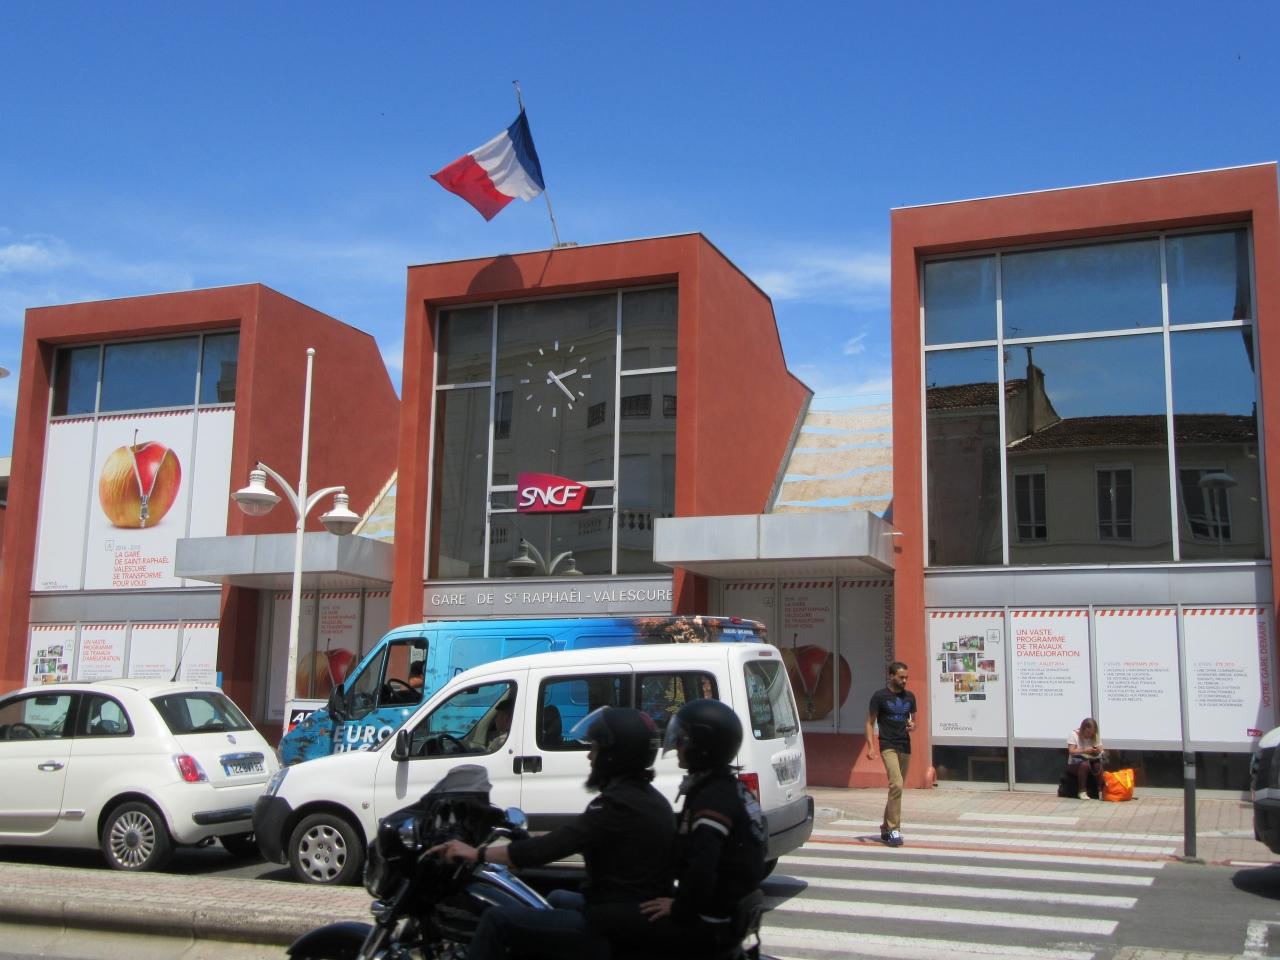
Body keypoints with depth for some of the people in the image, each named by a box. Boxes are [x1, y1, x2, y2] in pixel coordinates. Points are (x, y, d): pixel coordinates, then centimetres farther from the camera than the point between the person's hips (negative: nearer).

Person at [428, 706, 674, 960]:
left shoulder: (621, 803, -19)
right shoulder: (650, 798, 11)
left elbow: (553, 846, -23)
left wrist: (477, 853, -17)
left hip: (615, 929, -10)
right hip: (645, 917, 10)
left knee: (497, 920, -9)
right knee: (557, 899, 31)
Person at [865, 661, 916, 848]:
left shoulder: (909, 697, 11)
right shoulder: (879, 696, -5)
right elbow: (870, 722, -1)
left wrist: (912, 726, -2)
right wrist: (871, 746, -13)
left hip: (905, 746, 6)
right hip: (888, 746, -6)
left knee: (897, 787, 11)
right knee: (896, 785, -20)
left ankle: (885, 828, 24)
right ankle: (894, 829, -15)